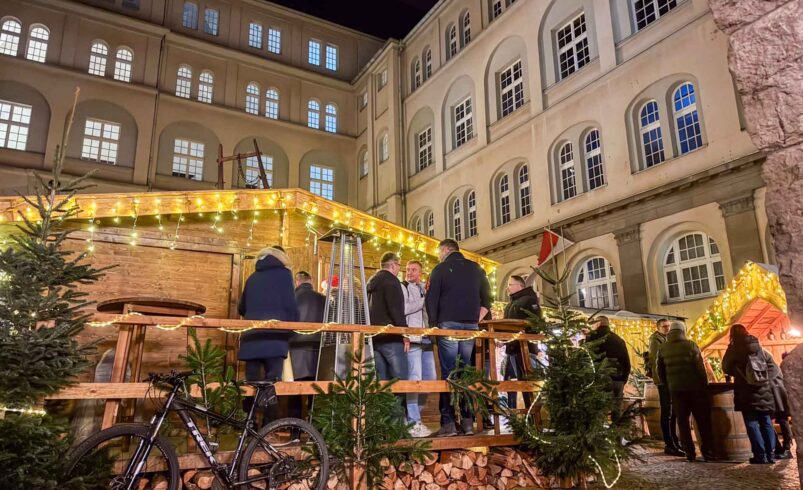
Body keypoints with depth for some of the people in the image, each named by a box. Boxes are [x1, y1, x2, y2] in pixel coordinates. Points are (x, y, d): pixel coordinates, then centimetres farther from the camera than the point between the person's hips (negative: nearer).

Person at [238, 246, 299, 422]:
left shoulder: (253, 277, 21)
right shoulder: (283, 273, 5)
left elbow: (241, 308, 28)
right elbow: (290, 305, -3)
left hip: (251, 336, 5)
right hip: (274, 336, -5)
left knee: (251, 382, 8)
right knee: (271, 383, -4)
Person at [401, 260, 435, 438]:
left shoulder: (425, 290, 23)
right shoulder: (402, 287, 3)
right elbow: (402, 309, -12)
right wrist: (424, 301, -7)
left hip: (426, 339, 7)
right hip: (411, 338, -7)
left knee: (429, 379, 6)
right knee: (414, 379, -10)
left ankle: (413, 415, 17)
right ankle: (413, 423, -6)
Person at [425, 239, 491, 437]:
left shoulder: (440, 269, 3)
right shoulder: (476, 269, 15)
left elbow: (431, 299, -3)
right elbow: (486, 300, 14)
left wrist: (433, 324, 4)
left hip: (448, 325, -3)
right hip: (471, 326, 4)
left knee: (448, 373, -3)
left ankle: (448, 423, -6)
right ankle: (467, 421, 3)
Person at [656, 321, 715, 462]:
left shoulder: (662, 348, 4)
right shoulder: (691, 345, -5)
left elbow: (659, 370, 6)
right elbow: (701, 368, -6)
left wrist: (667, 386, 15)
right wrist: (705, 386, 3)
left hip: (676, 390, 2)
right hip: (695, 388, -2)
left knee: (683, 421, 7)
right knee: (703, 421, 7)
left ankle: (690, 453, 5)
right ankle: (708, 452, 8)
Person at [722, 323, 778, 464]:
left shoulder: (734, 349, -4)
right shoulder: (759, 347, 7)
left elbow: (726, 368, 3)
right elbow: (772, 364, 12)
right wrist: (763, 376, 17)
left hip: (747, 392, -4)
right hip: (764, 390, 4)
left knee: (752, 423, -1)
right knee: (766, 422, 11)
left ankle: (760, 456, -4)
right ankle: (770, 455, 10)